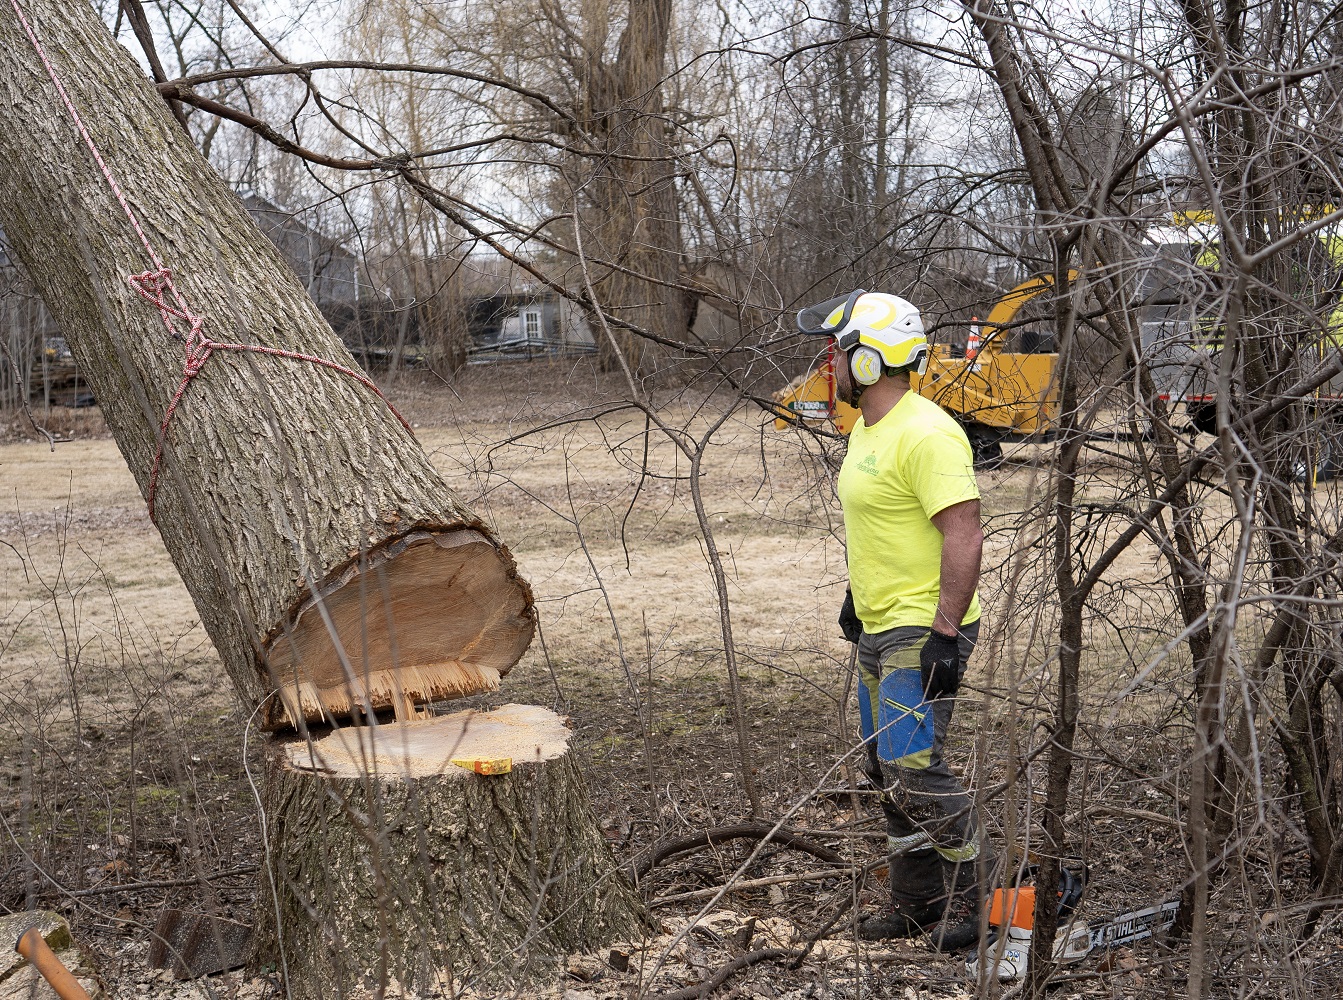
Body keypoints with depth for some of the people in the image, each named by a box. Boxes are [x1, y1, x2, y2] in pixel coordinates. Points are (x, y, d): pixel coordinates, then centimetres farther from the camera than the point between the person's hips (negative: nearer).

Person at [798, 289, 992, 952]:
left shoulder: (927, 435, -20)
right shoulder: (867, 428, 12)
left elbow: (965, 536, -24)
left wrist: (944, 633, -26)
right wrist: (856, 594, 27)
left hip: (923, 634, -10)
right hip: (880, 630, 11)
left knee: (912, 768, -13)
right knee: (889, 769, 14)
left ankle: (980, 892, 3)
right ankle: (917, 903, 24)